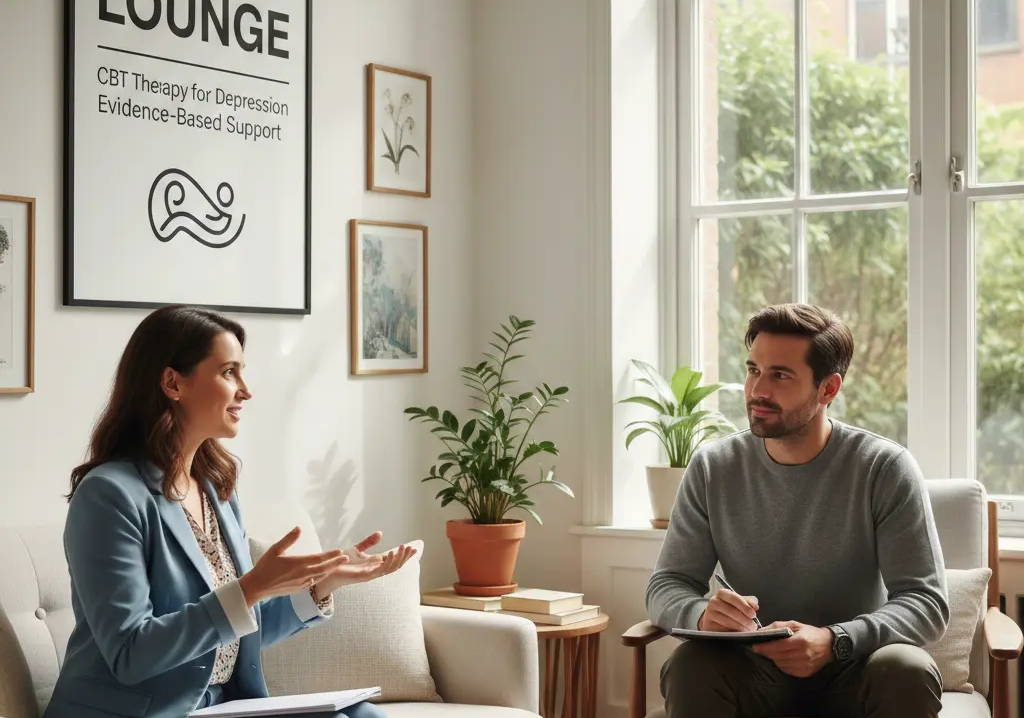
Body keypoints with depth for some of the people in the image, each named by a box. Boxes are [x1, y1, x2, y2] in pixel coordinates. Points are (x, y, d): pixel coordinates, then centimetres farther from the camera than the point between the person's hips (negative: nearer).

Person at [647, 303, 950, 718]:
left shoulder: (886, 469, -9)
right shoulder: (711, 469, -2)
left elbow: (927, 602, -12)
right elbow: (665, 588, -1)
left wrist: (835, 641, -32)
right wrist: (702, 614, -27)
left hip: (853, 675, -1)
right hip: (753, 676, 1)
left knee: (908, 673, -33)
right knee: (688, 667, -30)